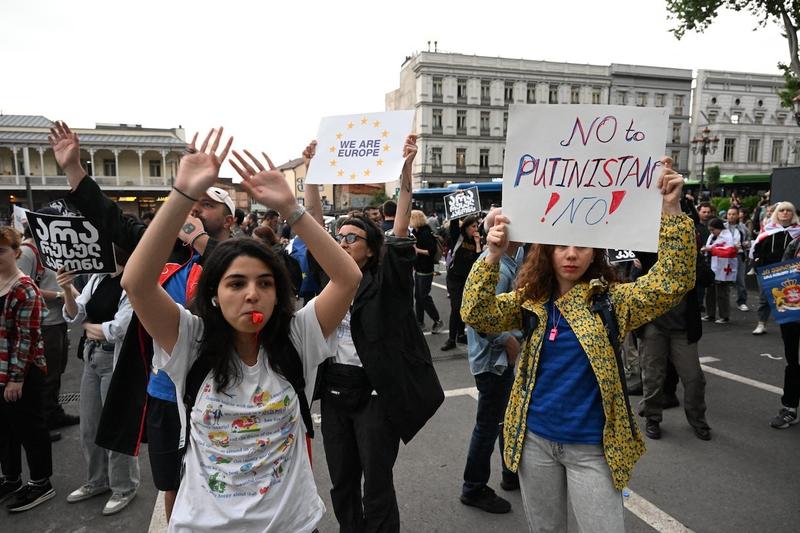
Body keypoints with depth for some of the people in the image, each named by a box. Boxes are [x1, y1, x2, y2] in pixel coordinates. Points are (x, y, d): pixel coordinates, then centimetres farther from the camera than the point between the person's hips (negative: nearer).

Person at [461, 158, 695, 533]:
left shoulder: (611, 300, -7)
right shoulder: (530, 300, -2)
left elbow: (671, 283, -21)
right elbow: (476, 315, -13)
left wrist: (670, 211, -30)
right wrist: (493, 257, -25)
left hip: (590, 447, -2)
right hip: (535, 439, 2)